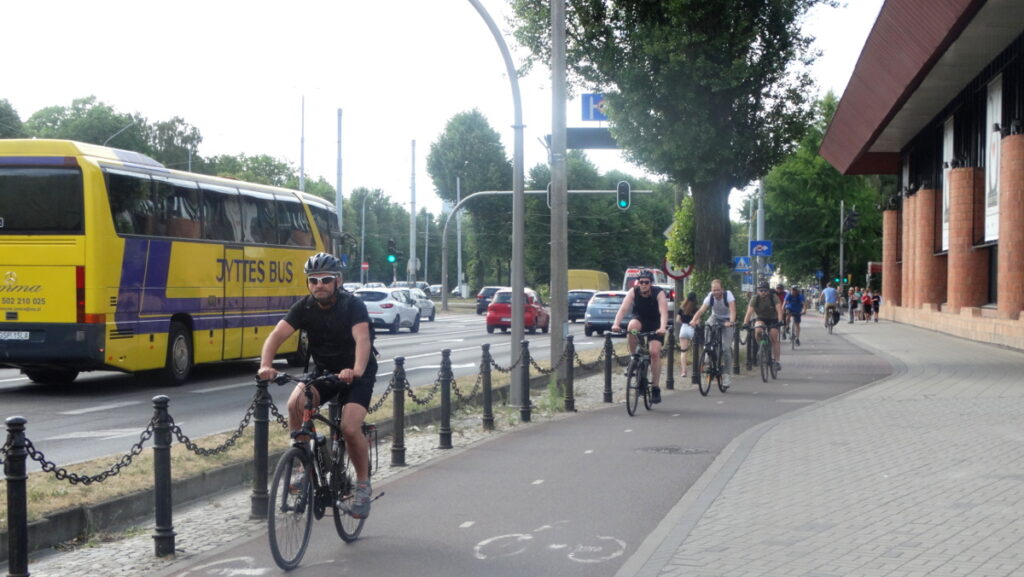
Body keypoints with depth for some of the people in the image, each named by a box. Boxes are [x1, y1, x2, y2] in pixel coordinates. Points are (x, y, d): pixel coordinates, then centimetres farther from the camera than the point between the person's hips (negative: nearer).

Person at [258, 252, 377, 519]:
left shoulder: (353, 305, -22)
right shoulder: (305, 307, -11)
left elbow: (362, 339, -38)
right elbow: (277, 335, -22)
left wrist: (356, 372, -57)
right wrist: (266, 365, -41)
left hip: (356, 374, -3)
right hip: (323, 370, 4)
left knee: (350, 428, -23)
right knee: (295, 403, -26)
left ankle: (363, 483, 1)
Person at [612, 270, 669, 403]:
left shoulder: (659, 293, -23)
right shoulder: (633, 292, -19)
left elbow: (664, 312, -35)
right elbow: (623, 309, -30)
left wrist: (663, 328, -53)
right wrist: (616, 324, -47)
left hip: (655, 325, -1)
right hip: (639, 319, 1)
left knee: (655, 353, -16)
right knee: (632, 327, -35)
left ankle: (655, 388, -6)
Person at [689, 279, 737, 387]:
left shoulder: (728, 295, -24)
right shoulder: (710, 297, -19)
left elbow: (733, 310, -36)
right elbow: (701, 310, -31)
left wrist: (731, 321, -55)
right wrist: (694, 320, -50)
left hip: (727, 321, -2)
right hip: (715, 318, 2)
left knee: (726, 347, -15)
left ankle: (728, 374, -3)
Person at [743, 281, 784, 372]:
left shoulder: (774, 297, -20)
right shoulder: (755, 299, -17)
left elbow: (779, 310, -30)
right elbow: (749, 311, -27)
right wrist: (745, 323, -41)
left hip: (773, 320, -1)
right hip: (761, 319, 1)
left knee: (774, 339, -14)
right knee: (758, 332, -30)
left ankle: (777, 361, -8)